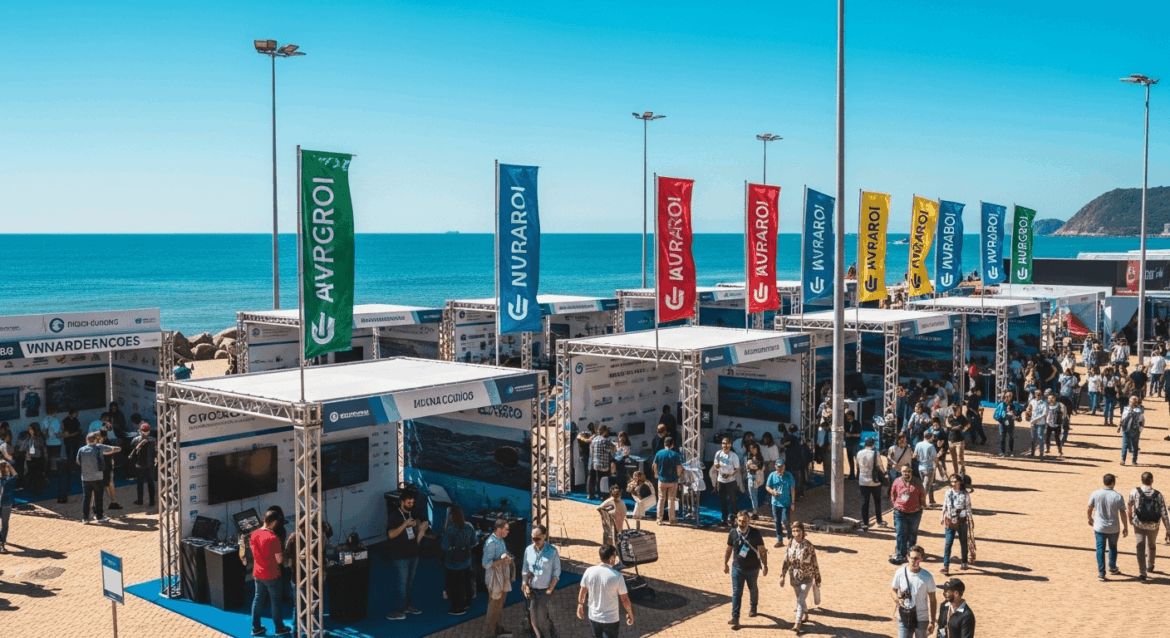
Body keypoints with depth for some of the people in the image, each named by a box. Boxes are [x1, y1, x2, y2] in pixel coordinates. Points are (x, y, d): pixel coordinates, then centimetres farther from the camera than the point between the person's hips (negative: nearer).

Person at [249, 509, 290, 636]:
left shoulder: (254, 534, -3)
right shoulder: (273, 538, -24)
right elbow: (279, 560, -20)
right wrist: (282, 554, 0)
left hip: (257, 574, 6)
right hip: (271, 575, -6)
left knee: (258, 599, 17)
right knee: (275, 601, 8)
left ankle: (256, 627, 24)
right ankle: (279, 628, 20)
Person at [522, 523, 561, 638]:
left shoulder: (552, 551, -9)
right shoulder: (528, 550, 1)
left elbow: (556, 572, -5)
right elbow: (525, 570, 9)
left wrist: (550, 589, -9)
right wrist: (525, 585, -1)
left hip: (545, 591, -4)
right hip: (532, 590, 4)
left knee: (545, 619, -1)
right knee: (533, 618, 10)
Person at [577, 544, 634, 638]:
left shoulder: (589, 572, -10)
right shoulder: (616, 576, -20)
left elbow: (582, 592, 3)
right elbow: (624, 599, -12)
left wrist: (580, 605, 21)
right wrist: (630, 614, 4)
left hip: (593, 617, 4)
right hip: (611, 619, -4)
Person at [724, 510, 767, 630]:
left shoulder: (755, 533, -12)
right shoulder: (733, 533, -6)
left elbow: (762, 550, -6)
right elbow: (729, 549, 7)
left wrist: (765, 565, -6)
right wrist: (725, 563, 10)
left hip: (753, 567, 0)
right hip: (737, 567, 0)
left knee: (753, 589, 21)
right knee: (736, 593, -5)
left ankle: (753, 607, 48)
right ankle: (735, 618, -3)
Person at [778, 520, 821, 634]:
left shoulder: (808, 546, -13)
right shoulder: (790, 544, -3)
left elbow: (814, 564, -6)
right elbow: (786, 562, 1)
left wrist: (817, 579, -1)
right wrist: (782, 576, -5)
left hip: (807, 578, -4)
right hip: (794, 577, 4)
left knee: (801, 600, -13)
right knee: (800, 599, 20)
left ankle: (797, 624, -14)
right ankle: (805, 615, 45)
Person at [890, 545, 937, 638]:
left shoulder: (927, 577, -8)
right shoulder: (900, 573, -4)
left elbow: (932, 600, -2)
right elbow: (894, 590, 10)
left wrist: (932, 621, -4)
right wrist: (897, 599, -13)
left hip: (922, 620, -1)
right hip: (904, 618, 1)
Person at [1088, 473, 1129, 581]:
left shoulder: (1095, 494, -8)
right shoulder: (1118, 496, -12)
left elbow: (1090, 508, 2)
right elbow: (1122, 513, -10)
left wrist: (1090, 519, 20)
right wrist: (1125, 527, 0)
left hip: (1099, 527, 0)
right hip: (1113, 528, 0)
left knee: (1100, 549, 5)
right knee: (1113, 547, 22)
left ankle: (1101, 574, 3)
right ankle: (1113, 568, 37)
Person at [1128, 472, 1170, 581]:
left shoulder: (1134, 492, -11)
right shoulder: (1158, 495, -10)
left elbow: (1130, 506, 7)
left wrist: (1130, 518, 26)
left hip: (1139, 524, -2)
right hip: (1153, 525, 2)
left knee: (1140, 547, 0)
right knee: (1152, 545, 25)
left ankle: (1141, 573, -10)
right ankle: (1150, 566, 45)